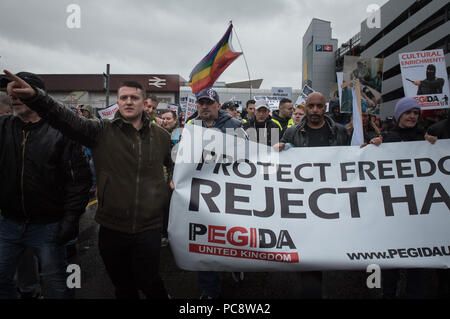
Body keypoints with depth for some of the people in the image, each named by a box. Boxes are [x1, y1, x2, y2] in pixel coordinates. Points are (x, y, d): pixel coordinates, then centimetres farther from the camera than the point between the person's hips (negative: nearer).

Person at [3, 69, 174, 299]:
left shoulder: (161, 136, 2)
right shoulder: (102, 131, -4)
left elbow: (174, 163, 20)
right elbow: (66, 119, -20)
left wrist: (173, 181, 5)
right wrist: (34, 96, -33)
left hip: (148, 229, 0)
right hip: (111, 228, 1)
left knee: (148, 283, 12)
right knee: (123, 287, 18)